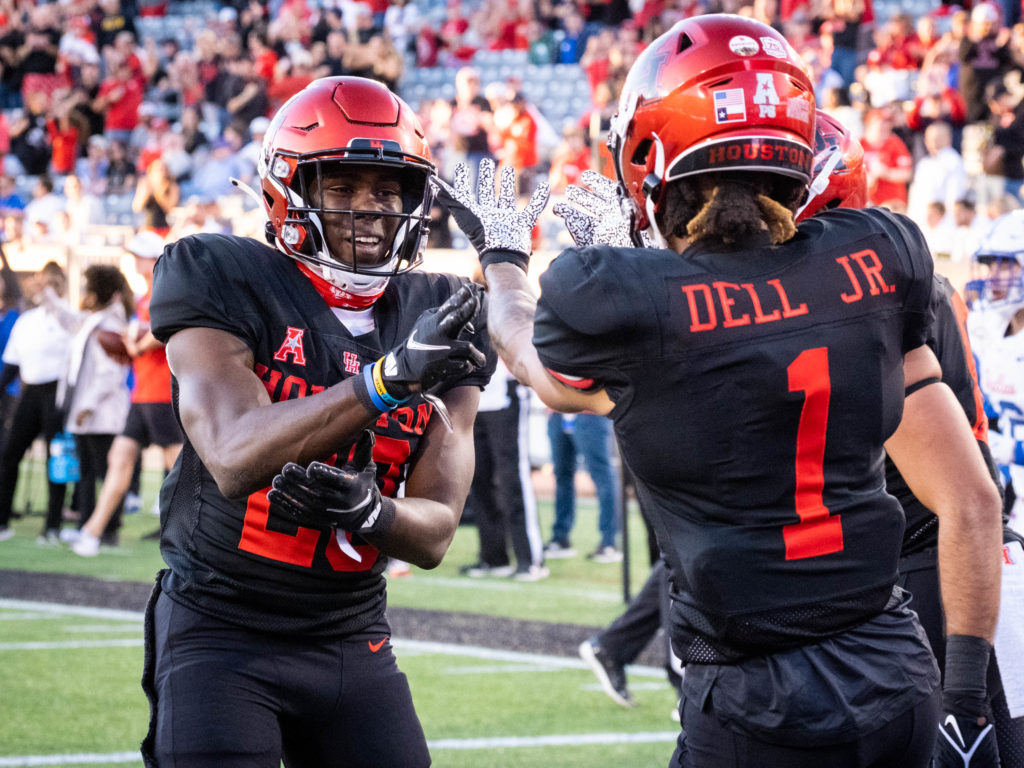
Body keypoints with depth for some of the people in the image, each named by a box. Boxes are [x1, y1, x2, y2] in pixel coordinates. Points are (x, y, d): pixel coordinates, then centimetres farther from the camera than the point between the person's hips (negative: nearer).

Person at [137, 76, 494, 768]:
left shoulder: (441, 317, 2)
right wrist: (389, 379, -34)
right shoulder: (224, 281, -9)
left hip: (355, 641, 4)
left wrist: (368, 509, -26)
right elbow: (235, 459, -25)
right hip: (221, 632, -4)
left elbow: (435, 535, -2)